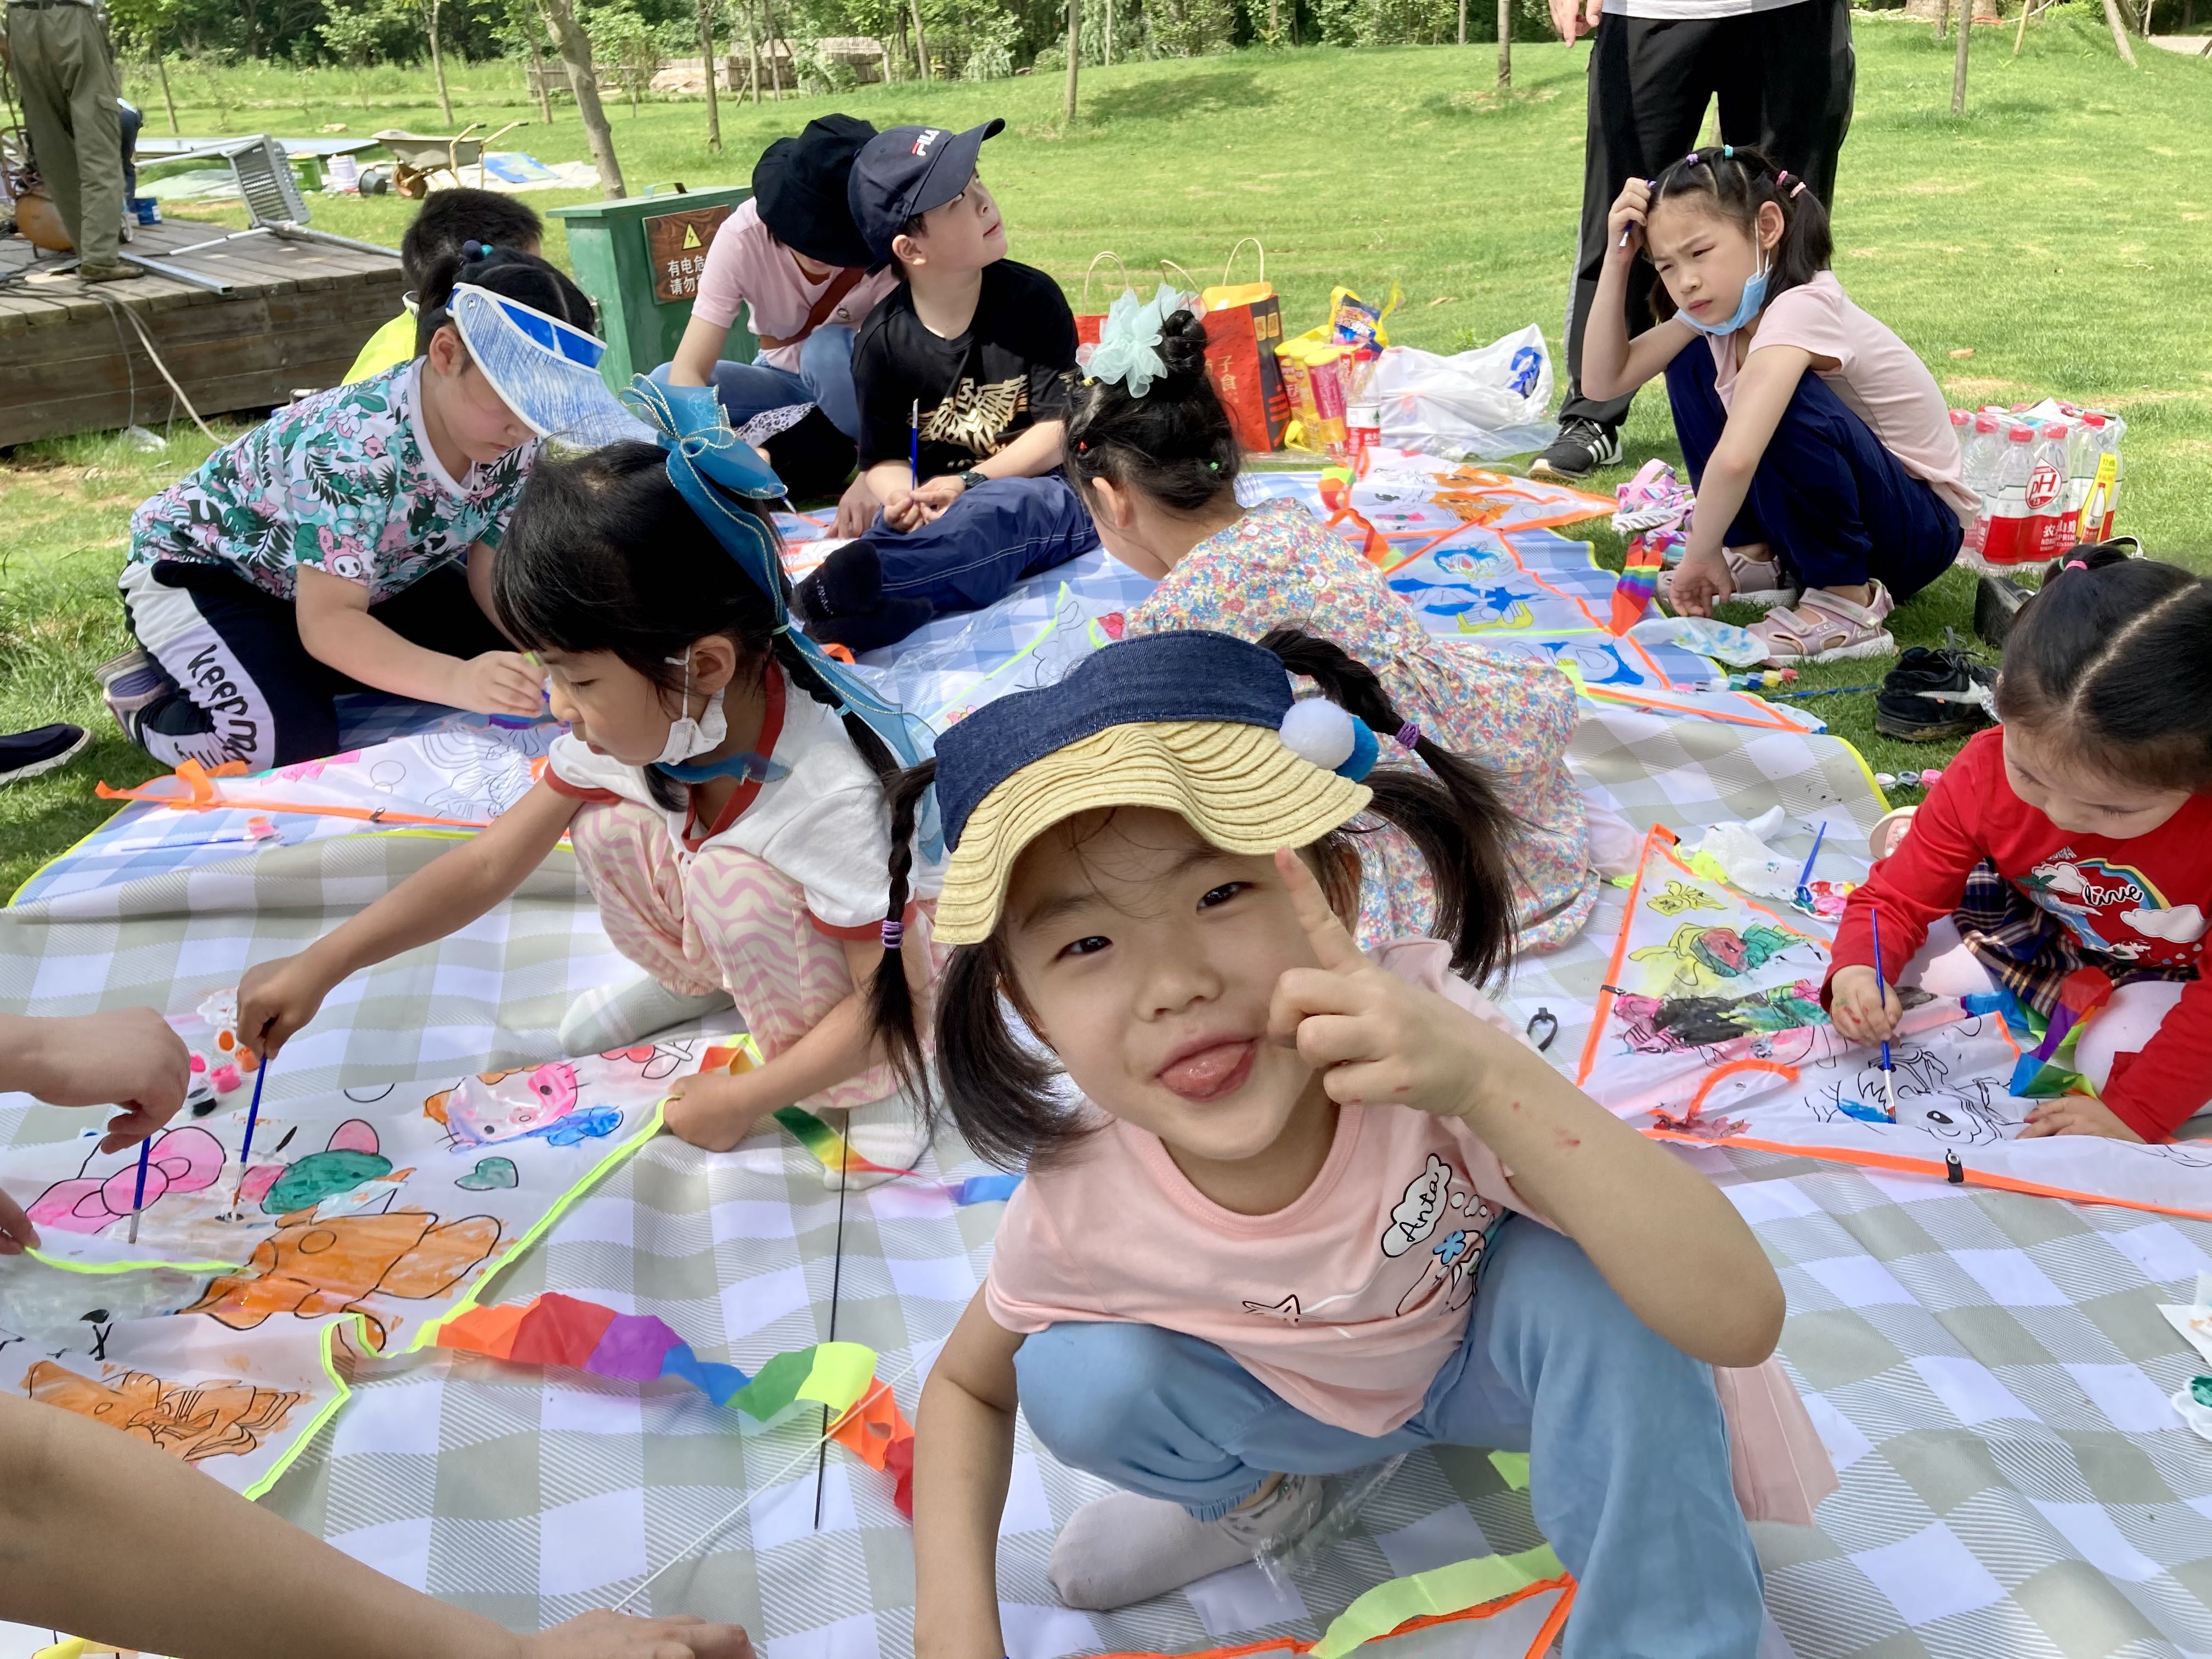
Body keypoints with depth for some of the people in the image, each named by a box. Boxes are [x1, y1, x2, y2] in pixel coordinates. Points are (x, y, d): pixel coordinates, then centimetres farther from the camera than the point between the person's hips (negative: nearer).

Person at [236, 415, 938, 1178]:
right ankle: (697, 980, 13)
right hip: (742, 944, 6)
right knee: (603, 816, -14)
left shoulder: (832, 795, -38)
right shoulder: (630, 725, -17)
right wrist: (320, 966, -10)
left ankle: (856, 1087, -10)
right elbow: (489, 864, -8)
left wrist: (746, 1097, -24)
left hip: (860, 984, -6)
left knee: (733, 879, -33)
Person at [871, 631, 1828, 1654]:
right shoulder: (1078, 1204, -28)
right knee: (1081, 1380, -24)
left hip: (1485, 1364, -2)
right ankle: (1251, 1497, 11)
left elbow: (1739, 1320, -44)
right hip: (1294, 1405, 2)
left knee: (1585, 1283, -33)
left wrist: (1491, 1078, -58)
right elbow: (965, 1386, -5)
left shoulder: (1418, 1032, -37)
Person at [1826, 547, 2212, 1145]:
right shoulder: (1985, 773, -27)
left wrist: (2133, 1110, -33)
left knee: (2120, 1056, -29)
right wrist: (1856, 970, -39)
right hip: (2041, 927, 3)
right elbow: (1897, 899, -17)